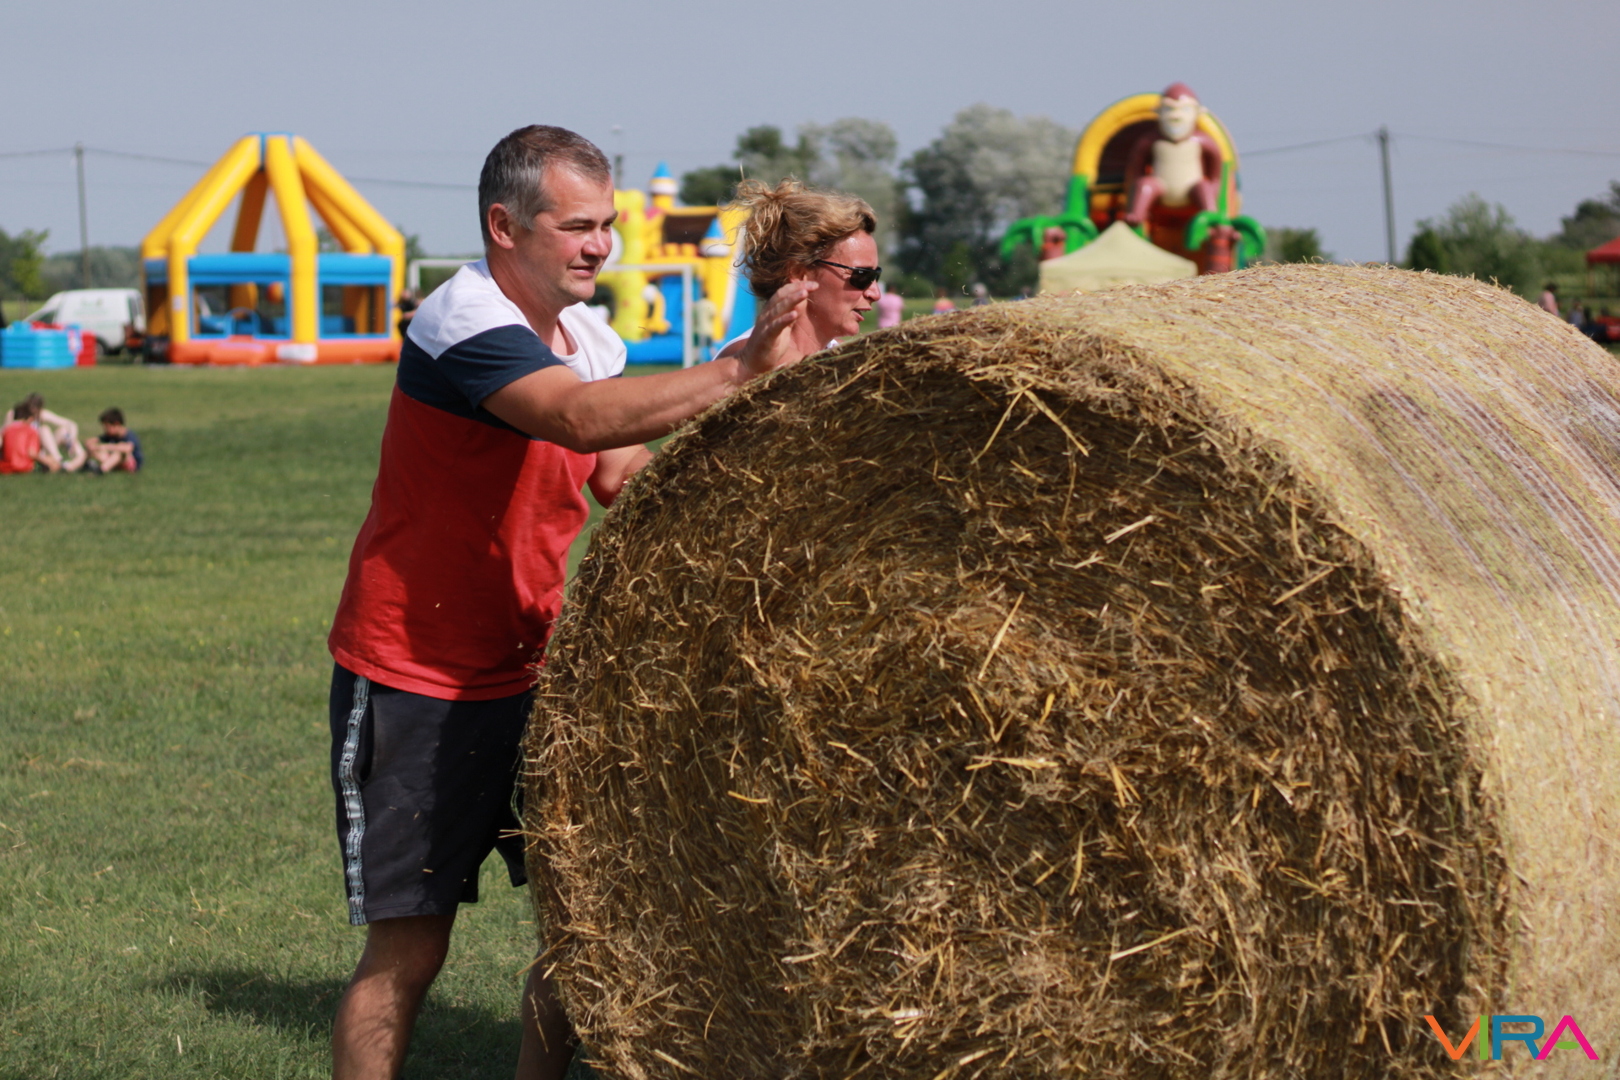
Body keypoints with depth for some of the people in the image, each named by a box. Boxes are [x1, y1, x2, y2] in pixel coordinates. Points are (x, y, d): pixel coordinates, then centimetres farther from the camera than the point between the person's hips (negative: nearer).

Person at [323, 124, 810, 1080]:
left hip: (531, 672, 8)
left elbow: (624, 479, 4)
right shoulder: (464, 322, -19)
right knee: (408, 948, -5)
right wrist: (740, 370, -43)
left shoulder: (594, 338, 8)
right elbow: (584, 418, -36)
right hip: (415, 685, -8)